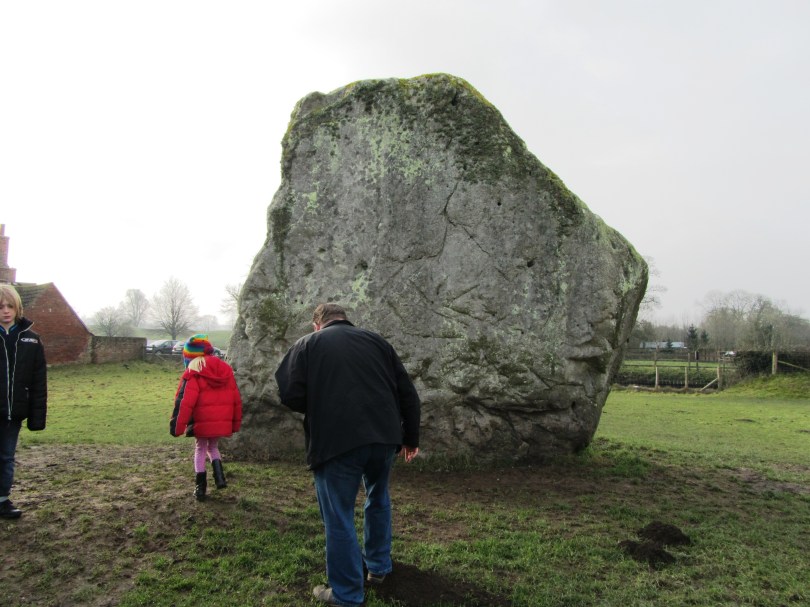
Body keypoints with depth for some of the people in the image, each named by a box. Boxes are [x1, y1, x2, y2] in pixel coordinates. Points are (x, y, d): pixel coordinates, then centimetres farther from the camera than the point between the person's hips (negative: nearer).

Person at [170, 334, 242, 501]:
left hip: (202, 423, -4)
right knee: (213, 447, 25)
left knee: (200, 451, 15)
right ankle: (219, 477, 9)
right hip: (223, 423, 4)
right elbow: (236, 399, 11)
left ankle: (200, 487, 15)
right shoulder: (226, 369, 9)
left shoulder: (193, 373, -7)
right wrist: (236, 423, 18)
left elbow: (184, 402, -14)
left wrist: (177, 426, -11)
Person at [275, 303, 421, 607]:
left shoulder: (308, 344, 8)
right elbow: (408, 394, 16)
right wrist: (411, 438, 24)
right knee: (378, 500, 27)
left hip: (336, 442, -4)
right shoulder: (377, 341, 17)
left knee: (339, 519, 9)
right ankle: (378, 567, 40)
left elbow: (290, 395, -2)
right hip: (384, 437, 4)